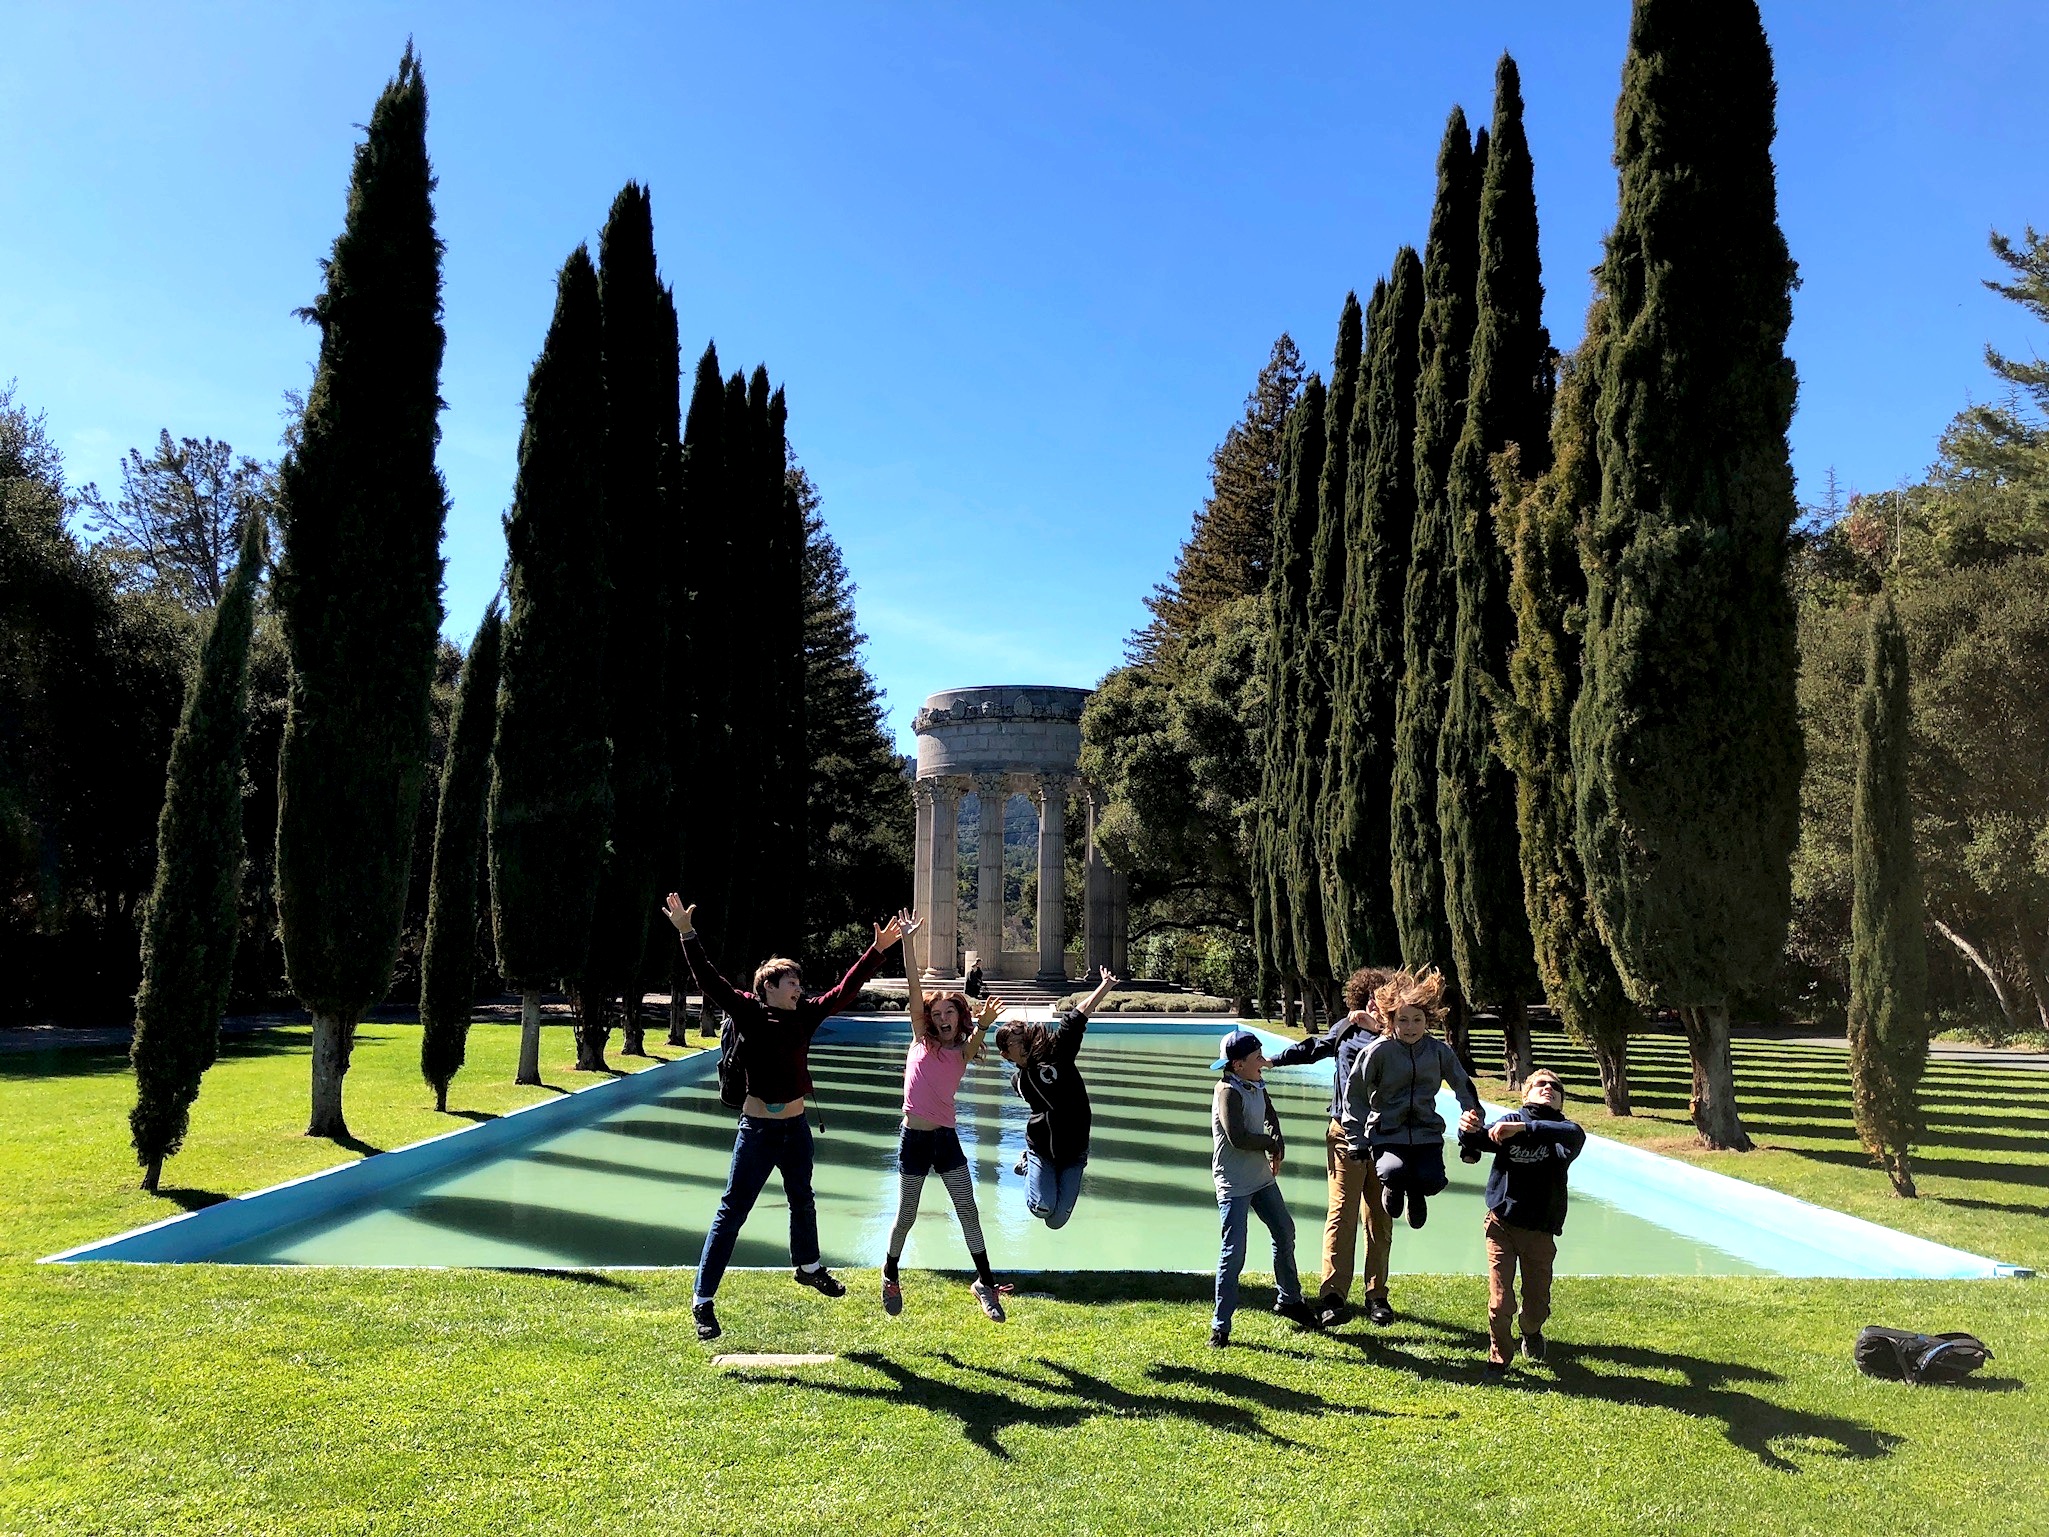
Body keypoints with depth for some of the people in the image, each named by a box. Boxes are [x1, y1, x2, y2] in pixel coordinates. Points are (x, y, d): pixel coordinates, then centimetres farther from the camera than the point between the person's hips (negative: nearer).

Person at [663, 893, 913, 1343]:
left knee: (803, 1201, 24)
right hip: (757, 1129, -6)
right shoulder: (748, 1014, -11)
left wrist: (879, 949, 0)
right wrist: (687, 935, -27)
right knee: (731, 1213, -2)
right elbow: (710, 983, -19)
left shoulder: (806, 1016, 1)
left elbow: (846, 990, 4)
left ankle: (808, 1268, 48)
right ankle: (702, 1301, 5)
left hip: (796, 1126, 6)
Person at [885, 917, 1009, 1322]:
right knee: (906, 1216, 8)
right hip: (914, 1137, -1)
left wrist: (983, 1026, -46)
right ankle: (890, 1273, 32)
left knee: (968, 1212, 0)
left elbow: (974, 1039, -22)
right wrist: (907, 940, -16)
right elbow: (914, 988, -8)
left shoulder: (964, 1051, 3)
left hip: (946, 1137, 1)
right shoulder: (922, 1039, 2)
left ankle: (985, 1282, 10)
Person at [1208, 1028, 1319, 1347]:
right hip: (1234, 1185, -9)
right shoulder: (1228, 1091, -21)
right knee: (1233, 1252, -8)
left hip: (1262, 1177, 9)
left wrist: (1277, 1147, 4)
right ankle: (1220, 1326, 3)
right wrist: (1271, 1144, -11)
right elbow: (1238, 1138, -28)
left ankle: (1289, 1300, 40)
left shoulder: (1257, 1085, 3)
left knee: (1285, 1233, 19)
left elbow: (1270, 1115, 22)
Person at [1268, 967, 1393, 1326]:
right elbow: (1313, 1048, 21)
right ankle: (1333, 1296, -8)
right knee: (1341, 1213, -8)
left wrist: (1379, 1029, -22)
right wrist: (1272, 1059, 25)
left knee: (1380, 1219, 6)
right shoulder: (1346, 1029, 6)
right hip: (1346, 1134, 0)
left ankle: (1376, 1295, 17)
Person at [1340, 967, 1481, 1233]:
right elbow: (1354, 1094, -2)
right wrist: (1356, 1141, -3)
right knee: (1394, 1173, -30)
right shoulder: (1379, 1051, -8)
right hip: (1387, 1133, -2)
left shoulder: (1440, 1052, 0)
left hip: (1427, 1132, 2)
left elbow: (1464, 1089, 13)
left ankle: (1415, 1192, 18)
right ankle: (1393, 1189, 12)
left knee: (1432, 1181, -24)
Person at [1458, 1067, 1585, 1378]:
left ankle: (1532, 1333, 47)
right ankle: (1499, 1358, 20)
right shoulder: (1509, 1122, -1)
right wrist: (1468, 1130, -41)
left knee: (1537, 1303, 12)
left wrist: (1523, 1129, -42)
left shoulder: (1561, 1129, -5)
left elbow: (1575, 1135, -29)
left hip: (1540, 1232, 1)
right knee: (1500, 1302, -4)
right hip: (1502, 1224, -1)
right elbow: (1479, 1141, -15)